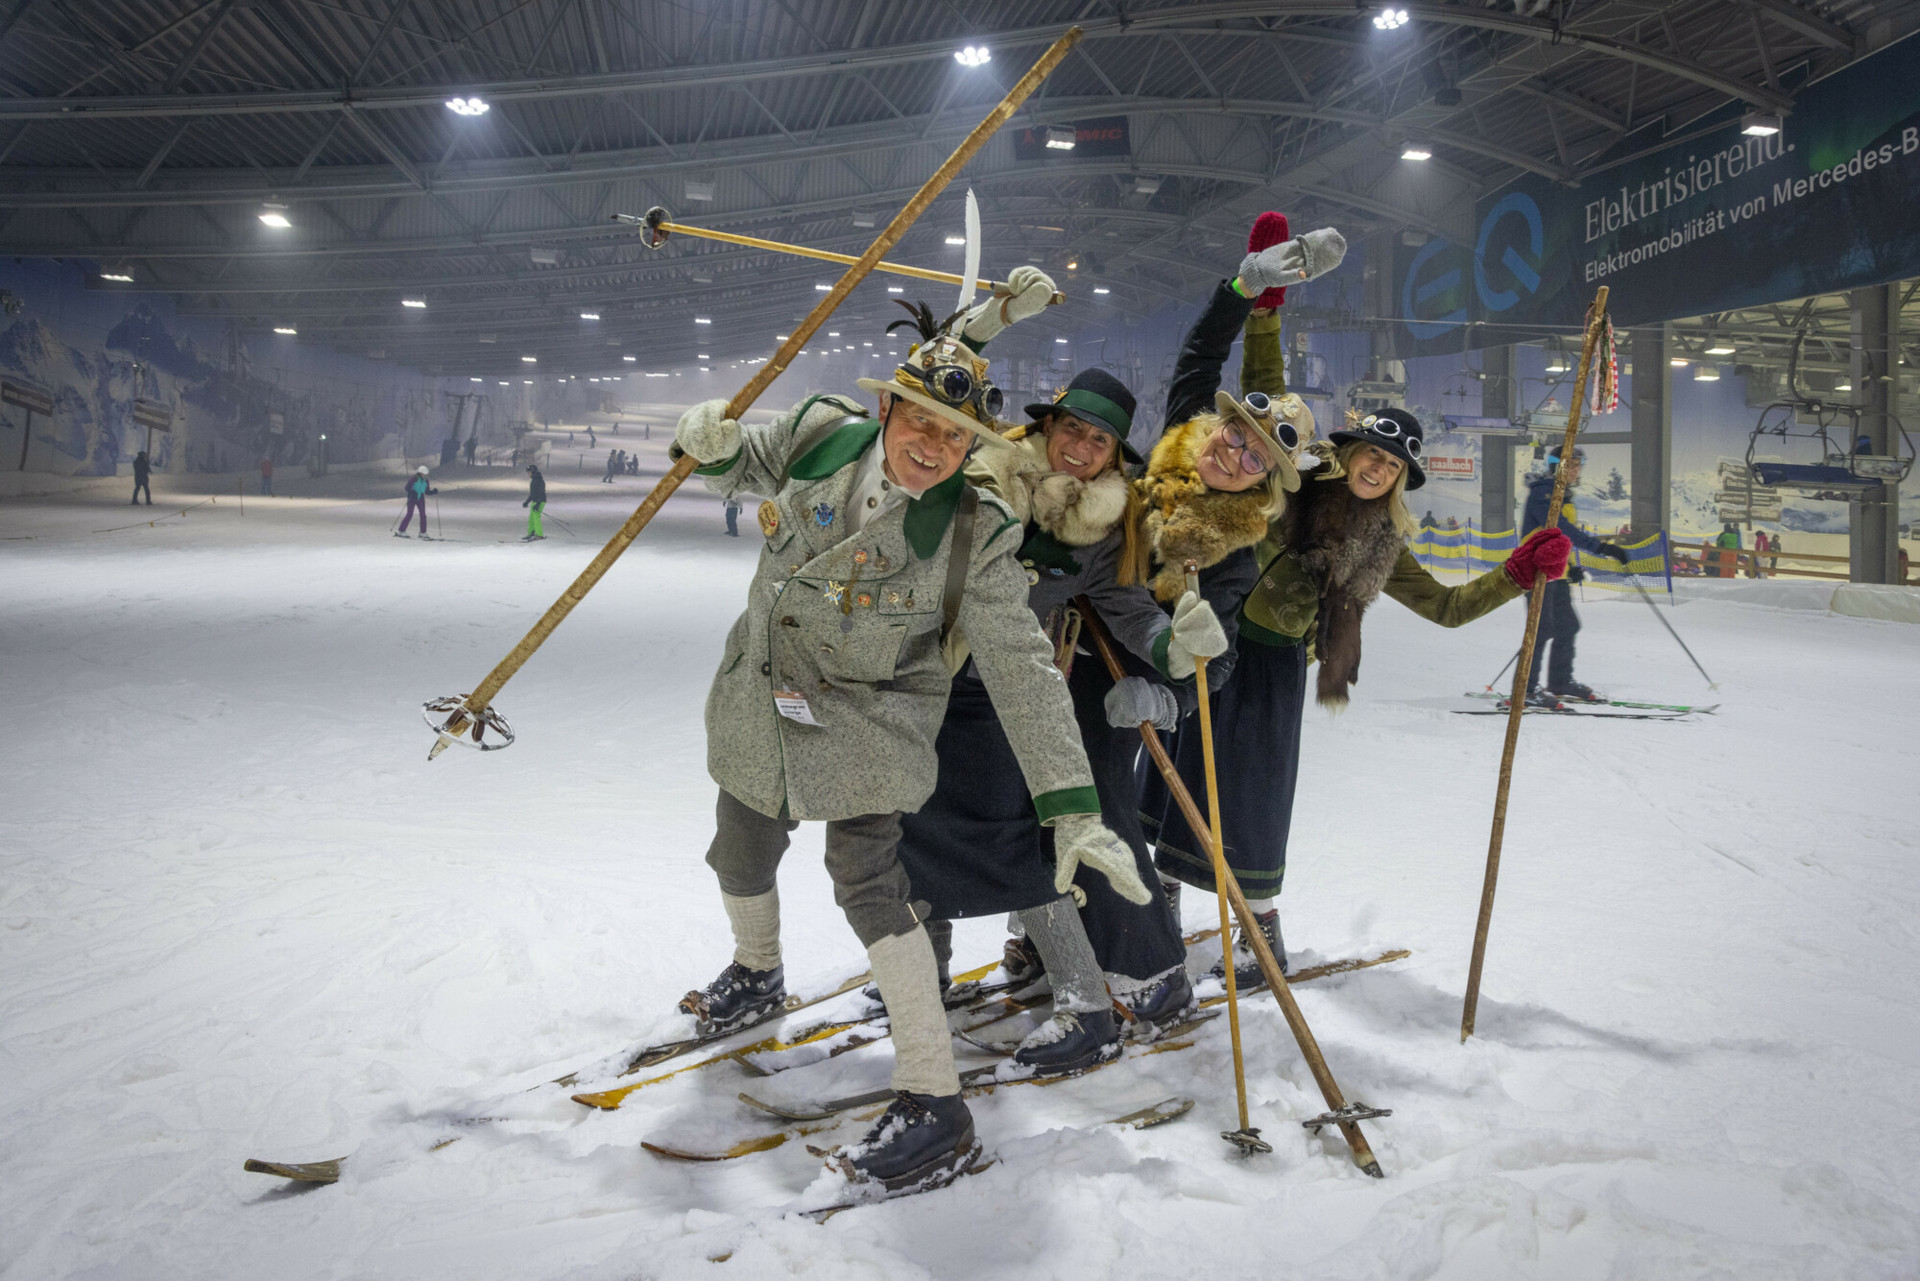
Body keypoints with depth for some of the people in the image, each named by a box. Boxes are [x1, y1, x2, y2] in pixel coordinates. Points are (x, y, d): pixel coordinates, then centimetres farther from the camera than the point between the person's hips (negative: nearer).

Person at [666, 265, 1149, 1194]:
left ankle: (934, 1104, -7)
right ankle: (756, 975, 56)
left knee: (868, 882, -18)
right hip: (757, 712, 5)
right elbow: (732, 469, 8)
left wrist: (1072, 808, -27)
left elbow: (1024, 674, -22)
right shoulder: (821, 436, -11)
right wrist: (709, 442, -19)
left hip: (868, 729, -5)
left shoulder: (975, 537, -20)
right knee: (739, 863, 21)